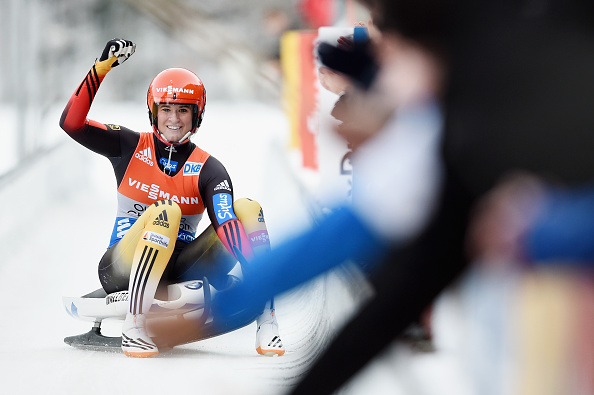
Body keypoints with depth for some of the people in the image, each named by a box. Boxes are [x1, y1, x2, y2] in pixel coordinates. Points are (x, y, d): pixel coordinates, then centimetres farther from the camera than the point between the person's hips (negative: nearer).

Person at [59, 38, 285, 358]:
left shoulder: (208, 169, 0)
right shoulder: (129, 147, 1)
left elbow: (226, 223, -14)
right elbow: (71, 123, -11)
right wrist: (102, 67, -17)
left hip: (177, 268, 3)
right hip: (121, 268, -3)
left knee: (247, 208, -14)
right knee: (166, 211, -34)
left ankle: (267, 325, -22)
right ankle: (133, 328, -35)